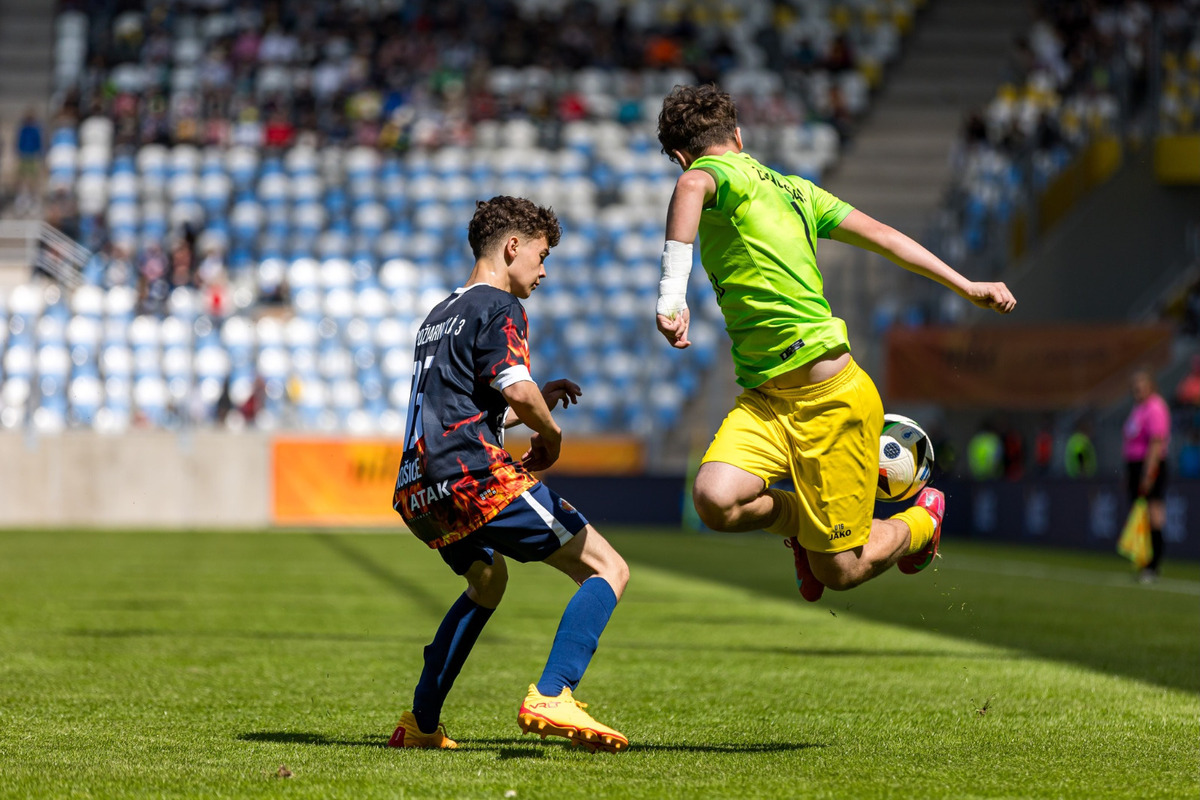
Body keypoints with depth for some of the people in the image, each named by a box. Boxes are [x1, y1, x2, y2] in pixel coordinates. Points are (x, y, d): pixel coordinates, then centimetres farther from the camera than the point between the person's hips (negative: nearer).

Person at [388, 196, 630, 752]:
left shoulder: (438, 316, 27)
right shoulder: (498, 308, -2)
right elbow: (517, 390, -18)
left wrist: (538, 401, 31)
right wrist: (550, 433, 2)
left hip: (416, 493, 9)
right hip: (476, 480, -9)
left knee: (487, 579, 36)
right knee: (609, 570, -5)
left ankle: (420, 723, 30)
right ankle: (550, 698, -25)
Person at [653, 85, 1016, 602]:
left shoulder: (721, 173, -10)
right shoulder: (789, 187, 15)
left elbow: (692, 186, -37)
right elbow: (882, 236, 18)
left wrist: (672, 291, -42)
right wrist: (966, 287, 24)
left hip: (832, 399, -8)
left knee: (840, 571, 1)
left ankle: (922, 522, 30)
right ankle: (800, 521, 14)